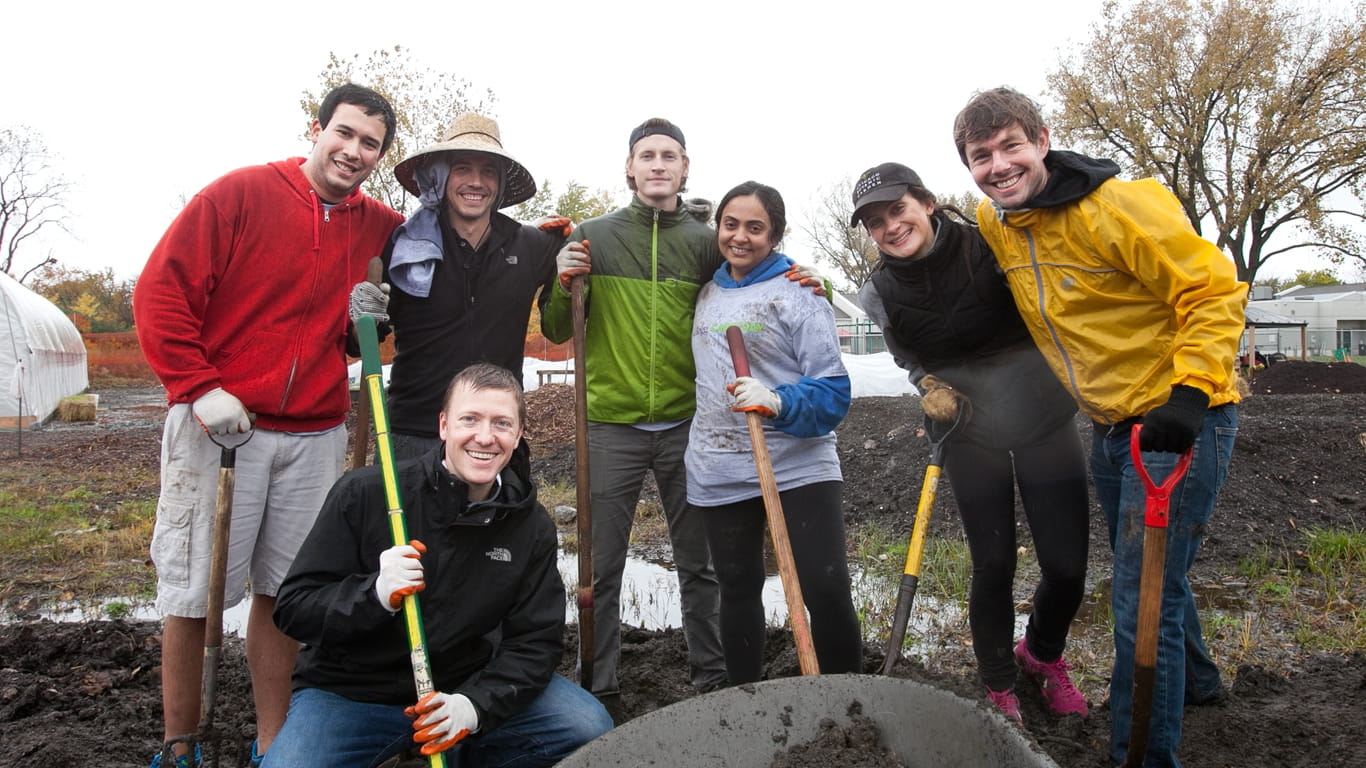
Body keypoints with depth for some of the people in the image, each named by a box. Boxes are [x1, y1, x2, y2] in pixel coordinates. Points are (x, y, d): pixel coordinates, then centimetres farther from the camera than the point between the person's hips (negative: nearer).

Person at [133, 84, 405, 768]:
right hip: (219, 424, -3)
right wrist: (199, 387, -13)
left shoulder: (380, 227, 7)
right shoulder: (241, 193, -4)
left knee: (283, 589, 9)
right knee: (192, 591, 4)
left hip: (316, 436, 4)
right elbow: (161, 291, -5)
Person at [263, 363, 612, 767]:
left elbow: (536, 641, -5)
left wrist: (476, 705, -23)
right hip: (348, 690, -2)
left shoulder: (531, 527, -4)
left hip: (462, 685, 2)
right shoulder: (363, 494, -13)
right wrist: (375, 594, -31)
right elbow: (292, 609, -11)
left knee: (588, 728, -14)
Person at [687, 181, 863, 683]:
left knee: (827, 591, -7)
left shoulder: (800, 295, -5)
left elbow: (833, 391, -10)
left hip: (799, 466, -4)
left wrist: (780, 402, -30)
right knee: (738, 590, 13)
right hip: (719, 472, 5)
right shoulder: (707, 292, 11)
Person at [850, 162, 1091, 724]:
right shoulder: (882, 292, -7)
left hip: (1043, 422, -1)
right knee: (993, 567, 3)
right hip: (971, 437, 1)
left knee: (1067, 567, 1)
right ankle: (998, 688, 27)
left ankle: (1042, 655, 34)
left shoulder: (993, 246, -17)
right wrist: (928, 385, -9)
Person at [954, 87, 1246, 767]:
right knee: (1146, 577, 26)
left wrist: (1190, 391, -29)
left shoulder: (1118, 206, -20)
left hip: (1178, 417, -8)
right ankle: (1195, 680, 52)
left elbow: (1214, 289, -18)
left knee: (1143, 605, -9)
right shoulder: (994, 222, 2)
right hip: (1111, 425, 8)